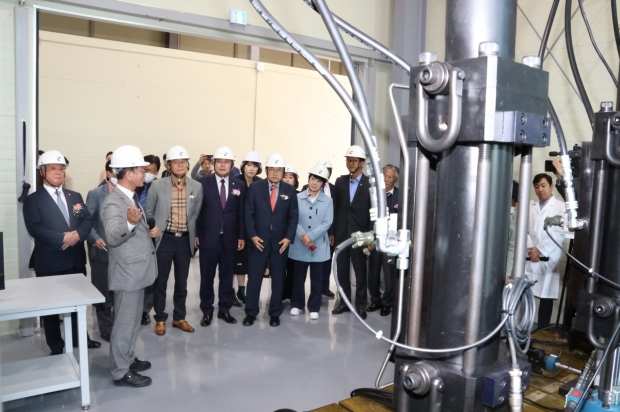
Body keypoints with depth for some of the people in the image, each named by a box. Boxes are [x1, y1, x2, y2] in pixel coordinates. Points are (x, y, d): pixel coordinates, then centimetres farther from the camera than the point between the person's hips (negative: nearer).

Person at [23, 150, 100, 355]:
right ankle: (56, 347, 22)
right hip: (49, 262, -4)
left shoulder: (75, 196, 11)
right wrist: (63, 239, -24)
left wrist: (78, 234, -17)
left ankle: (80, 338, 32)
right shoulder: (33, 200, -4)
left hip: (76, 259, 5)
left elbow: (88, 220, 3)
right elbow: (35, 228, -16)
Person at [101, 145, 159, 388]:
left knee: (133, 320, 20)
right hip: (127, 273, -10)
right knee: (124, 323, 2)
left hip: (137, 271, 10)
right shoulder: (113, 202, -21)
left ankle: (128, 359, 34)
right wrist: (129, 223, -51)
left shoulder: (131, 198, 11)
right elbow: (112, 237, -33)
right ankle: (120, 372, 14)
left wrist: (152, 231, 0)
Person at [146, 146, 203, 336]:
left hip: (185, 240, 2)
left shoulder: (197, 187, 0)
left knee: (182, 281, 13)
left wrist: (194, 235, 8)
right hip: (164, 239, -2)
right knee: (160, 281, 8)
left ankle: (179, 317, 28)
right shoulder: (157, 185, -7)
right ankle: (160, 319, 25)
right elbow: (149, 213, 3)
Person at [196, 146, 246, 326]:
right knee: (207, 277, 7)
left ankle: (224, 310, 24)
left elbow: (241, 213, 5)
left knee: (227, 277, 10)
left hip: (230, 239, 2)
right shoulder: (203, 182, -2)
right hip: (208, 237, -2)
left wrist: (241, 236, 2)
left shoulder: (239, 185, 5)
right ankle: (207, 311, 21)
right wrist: (196, 234, -6)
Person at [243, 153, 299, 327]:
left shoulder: (289, 190, 3)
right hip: (259, 239, -1)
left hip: (280, 241, 1)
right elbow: (249, 213, -1)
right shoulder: (255, 187, 0)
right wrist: (252, 235, -10)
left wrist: (289, 237, -8)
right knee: (254, 277, 5)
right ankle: (251, 312, 17)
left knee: (278, 278, 9)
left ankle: (275, 313, 20)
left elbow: (293, 216, 3)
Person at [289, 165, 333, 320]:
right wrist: (302, 236, -18)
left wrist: (311, 236, -16)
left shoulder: (328, 201, 1)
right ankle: (297, 304, 26)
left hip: (318, 246, 0)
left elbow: (327, 223, -6)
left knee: (316, 279, 8)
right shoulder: (297, 198, 0)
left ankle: (314, 307, 19)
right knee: (298, 277, 11)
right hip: (299, 245, 0)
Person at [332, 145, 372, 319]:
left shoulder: (370, 184, -6)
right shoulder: (340, 181, 6)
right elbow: (335, 208, 7)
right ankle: (344, 302, 24)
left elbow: (373, 212, -7)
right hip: (341, 234, 4)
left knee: (360, 271, 8)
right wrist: (332, 232, 4)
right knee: (342, 270, 11)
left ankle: (361, 304, 19)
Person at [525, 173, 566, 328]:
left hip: (548, 259, -2)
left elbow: (560, 233, -5)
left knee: (546, 296, 1)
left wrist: (540, 249, -12)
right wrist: (530, 248, -9)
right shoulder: (529, 206, 13)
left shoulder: (561, 207, 5)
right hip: (529, 257, 2)